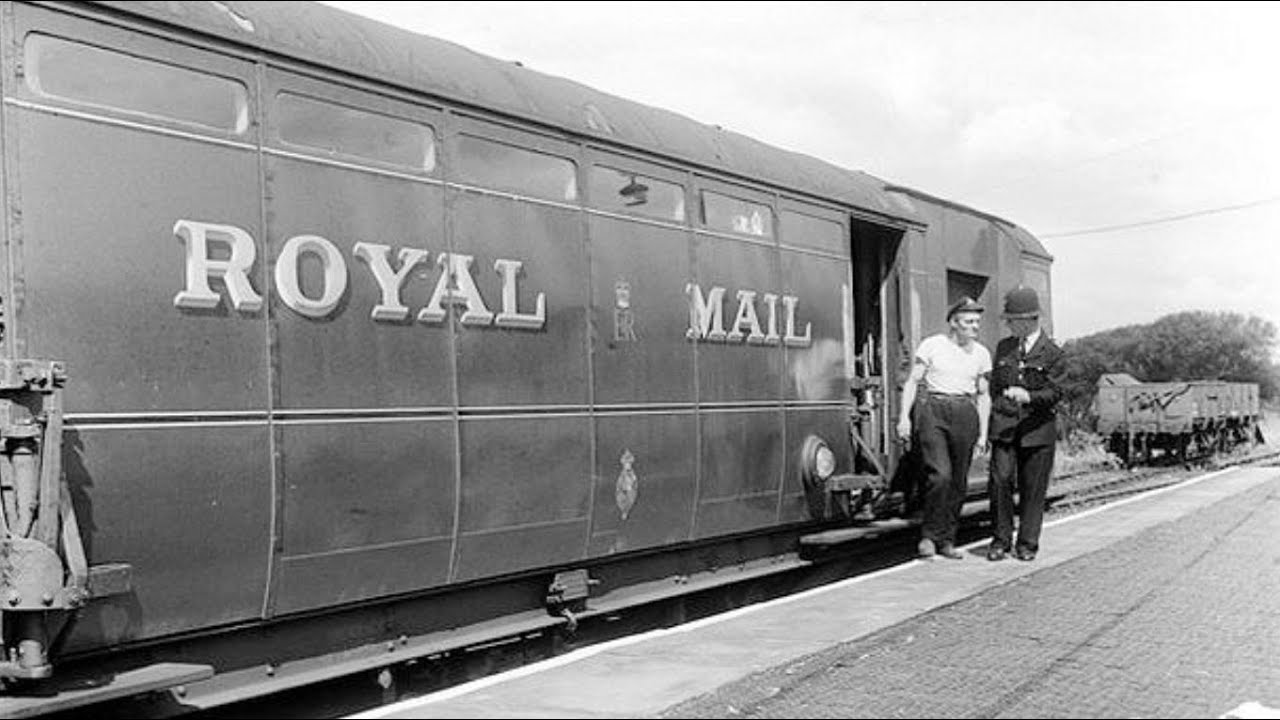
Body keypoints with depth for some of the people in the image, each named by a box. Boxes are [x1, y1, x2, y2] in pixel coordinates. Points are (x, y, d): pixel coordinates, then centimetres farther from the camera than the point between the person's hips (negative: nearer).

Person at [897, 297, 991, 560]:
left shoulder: (981, 354, 10)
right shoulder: (932, 345, 0)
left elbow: (983, 395, 13)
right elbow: (912, 382, 0)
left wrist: (983, 432, 6)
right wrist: (904, 417, -9)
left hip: (965, 414, 4)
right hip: (932, 410, -3)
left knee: (958, 481, 2)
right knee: (940, 474, -17)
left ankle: (947, 540, 14)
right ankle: (929, 535, -1)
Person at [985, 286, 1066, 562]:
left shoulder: (1052, 353, 1)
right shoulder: (1003, 347, 15)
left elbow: (1055, 392, -7)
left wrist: (1029, 397, -24)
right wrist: (1002, 401, 9)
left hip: (1037, 428, -2)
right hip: (1003, 425, 3)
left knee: (1032, 488, 2)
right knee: (1000, 480, -8)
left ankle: (1027, 543, 13)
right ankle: (1001, 539, 3)